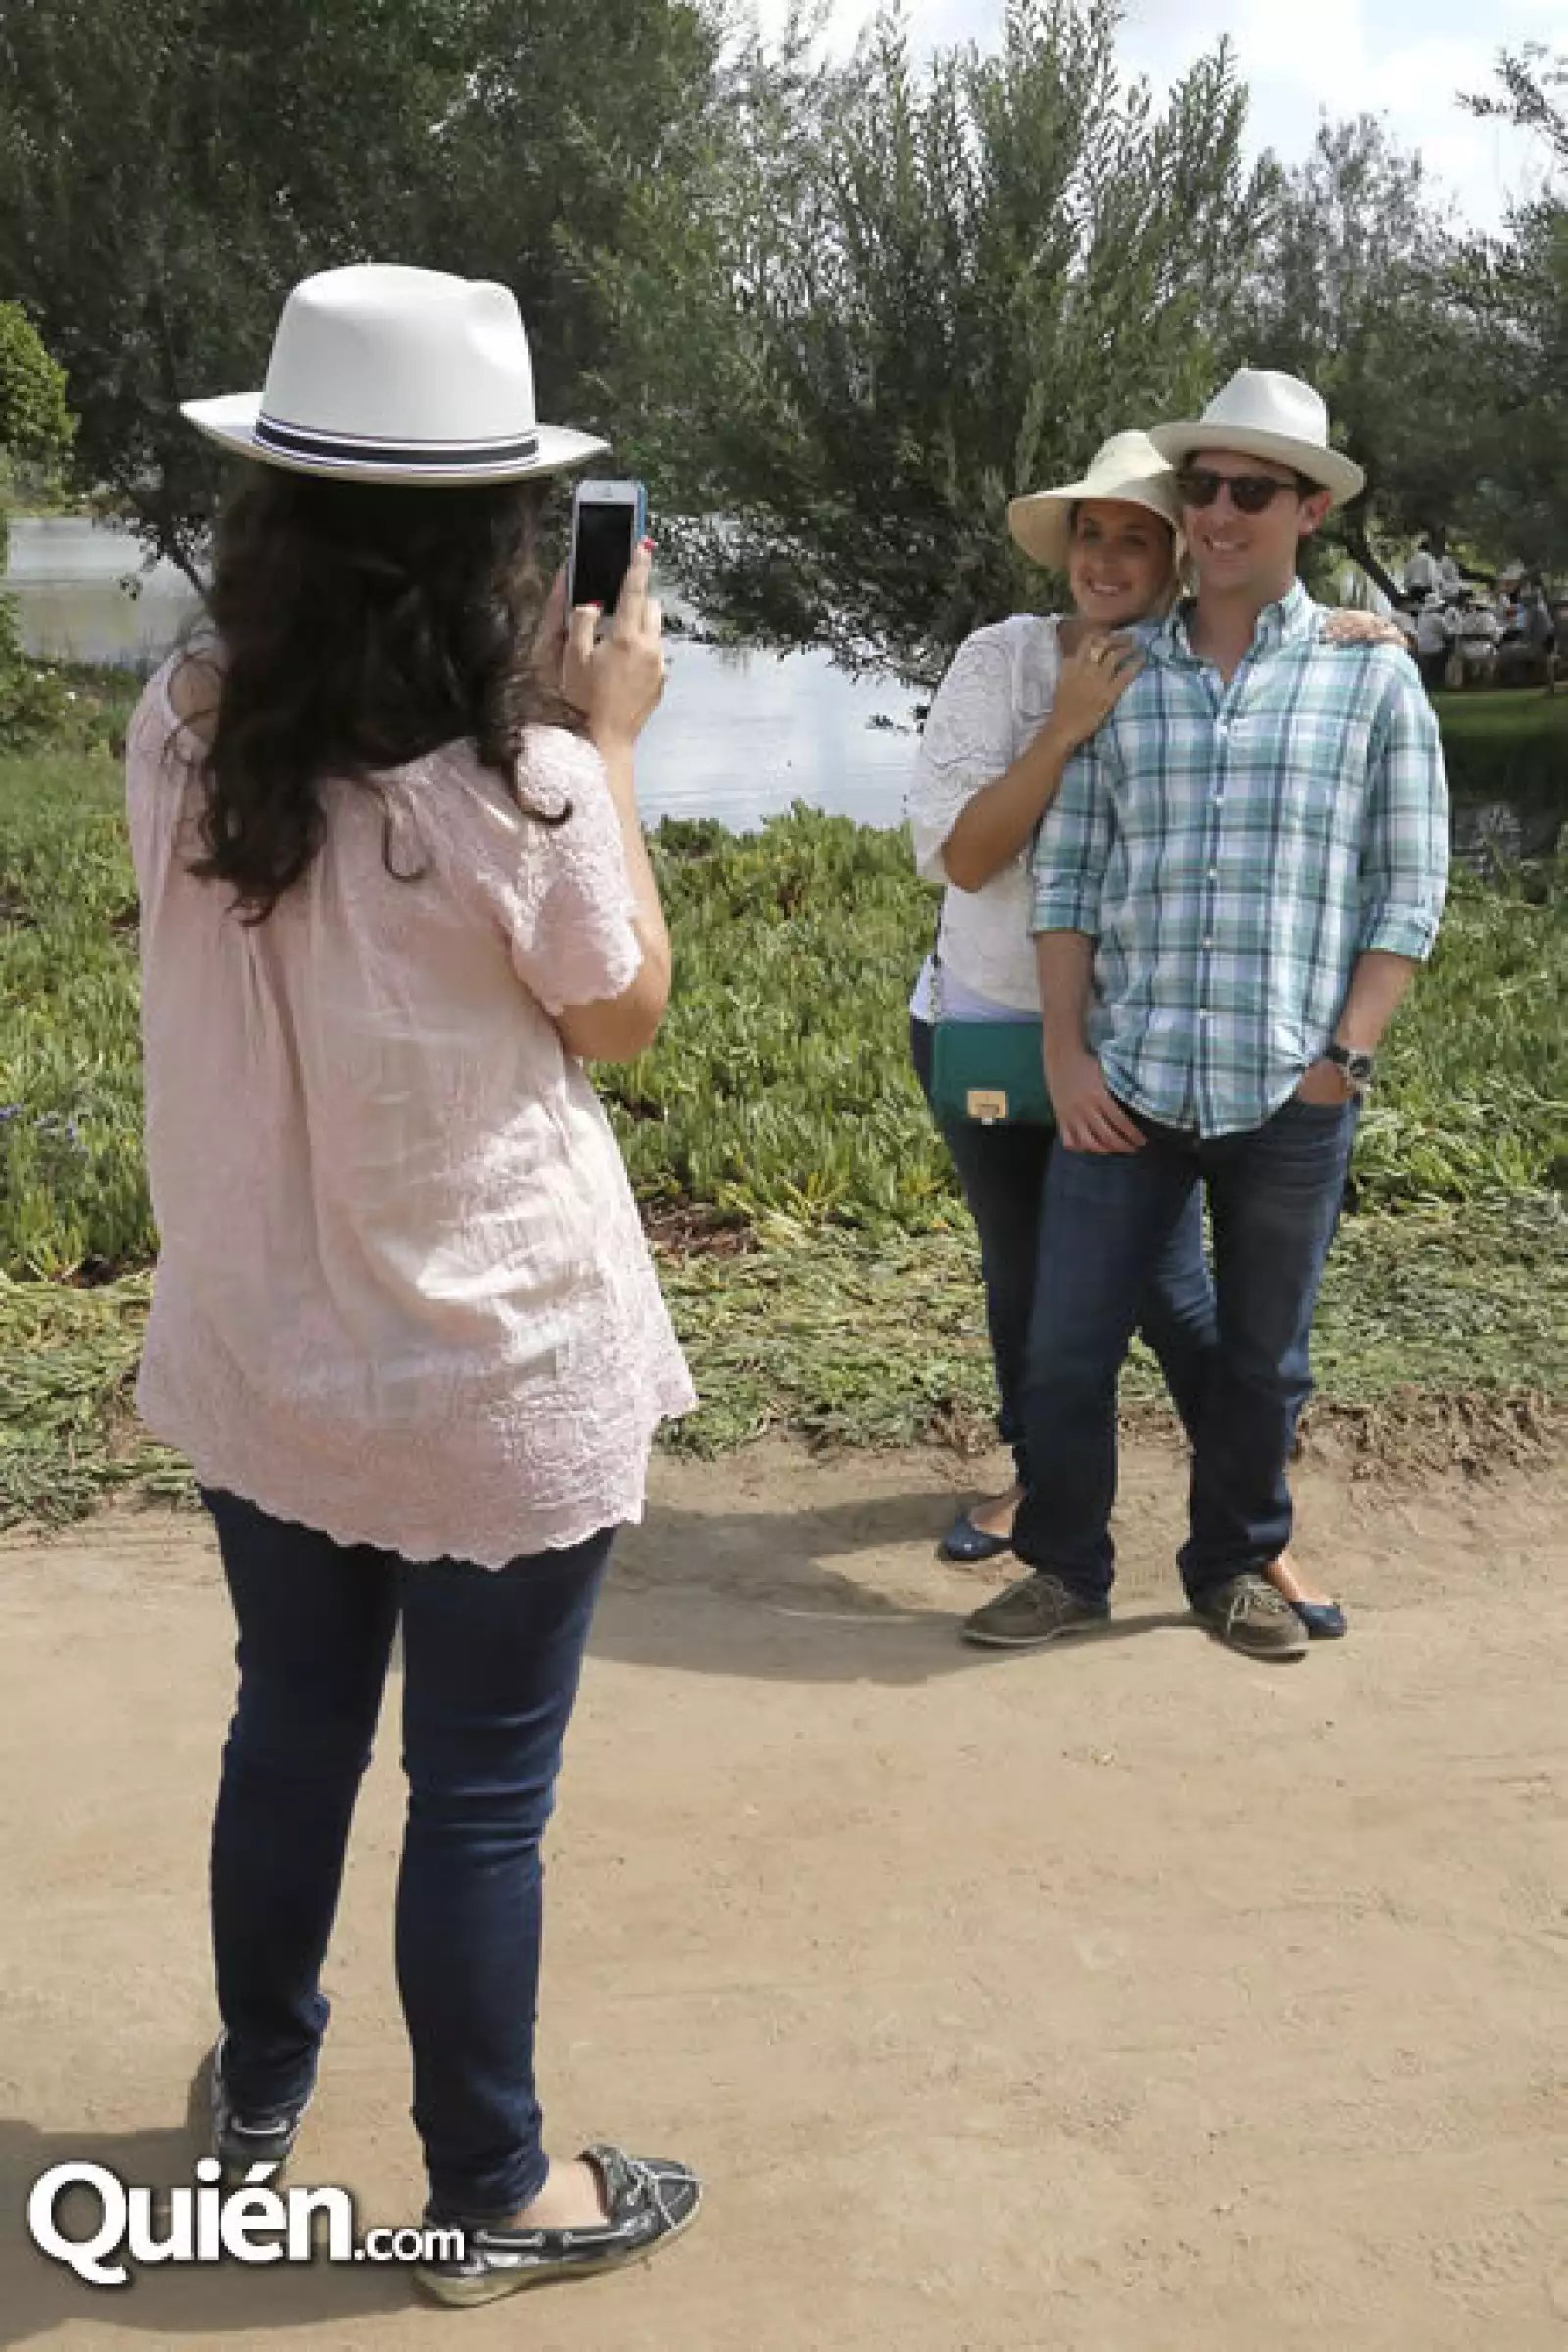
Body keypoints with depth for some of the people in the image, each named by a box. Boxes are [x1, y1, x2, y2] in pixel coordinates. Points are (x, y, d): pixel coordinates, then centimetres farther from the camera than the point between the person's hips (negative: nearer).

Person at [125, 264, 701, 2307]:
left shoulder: (182, 739, -8)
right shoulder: (523, 791, -23)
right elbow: (624, 1017, -6)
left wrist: (546, 734, 10)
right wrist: (607, 744, -1)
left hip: (262, 1358, 5)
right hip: (495, 1377, -5)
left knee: (292, 1732, 24)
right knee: (480, 1798, 11)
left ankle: (260, 2094, 46)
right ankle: (493, 2199, 30)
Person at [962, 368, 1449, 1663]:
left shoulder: (1372, 677, 2)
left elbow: (1409, 891, 1)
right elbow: (1067, 873, 6)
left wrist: (1347, 1055, -6)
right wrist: (1065, 1049, -2)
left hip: (1293, 1096, -1)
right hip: (1126, 1081, 1)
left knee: (1263, 1358, 12)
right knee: (1067, 1347, 4)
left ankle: (1235, 1568, 31)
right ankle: (1066, 1570, 23)